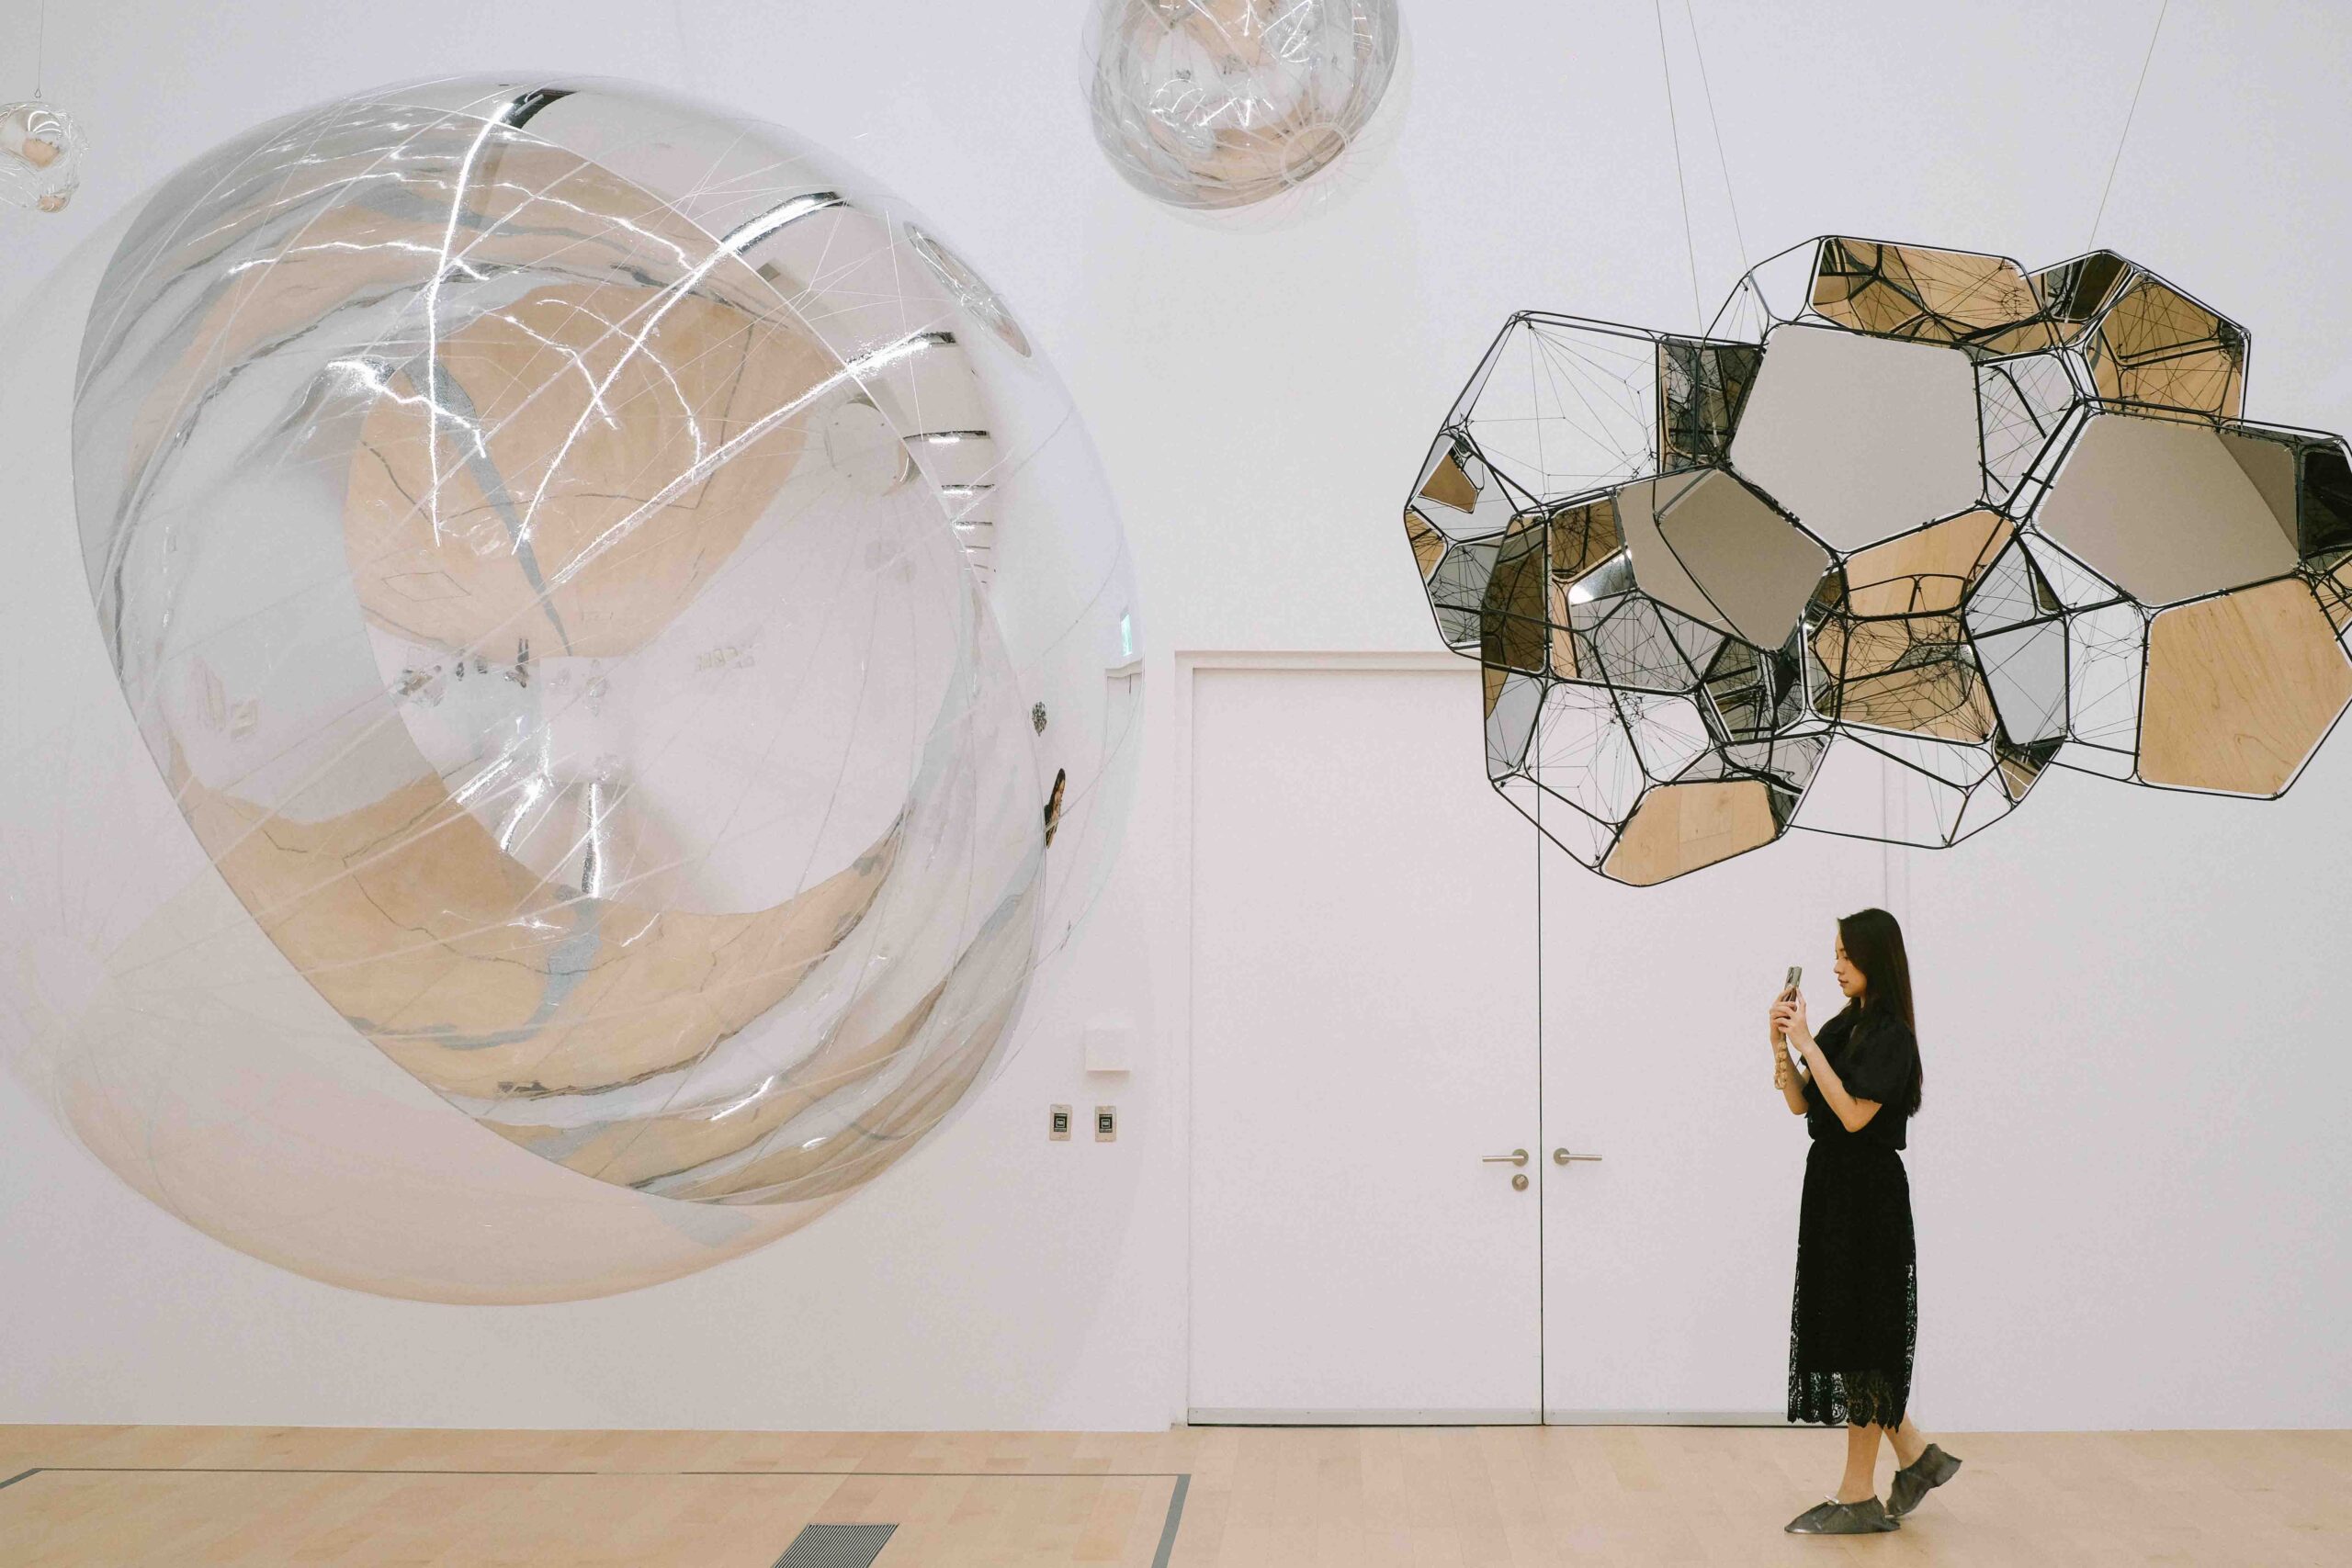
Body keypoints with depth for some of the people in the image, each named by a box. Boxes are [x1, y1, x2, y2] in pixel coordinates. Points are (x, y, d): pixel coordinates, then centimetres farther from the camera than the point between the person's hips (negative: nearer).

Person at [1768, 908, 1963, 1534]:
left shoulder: (1890, 1036, -13)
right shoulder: (1842, 1027, 12)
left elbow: (1854, 1113, -22)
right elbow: (1800, 1105, 10)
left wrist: (1808, 1046, -19)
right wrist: (1780, 1044, -3)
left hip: (1869, 1199, -9)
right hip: (1831, 1188, 9)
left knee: (1859, 1339, -1)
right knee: (1840, 1334, 12)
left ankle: (1859, 1496, 8)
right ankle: (1917, 1456, 26)